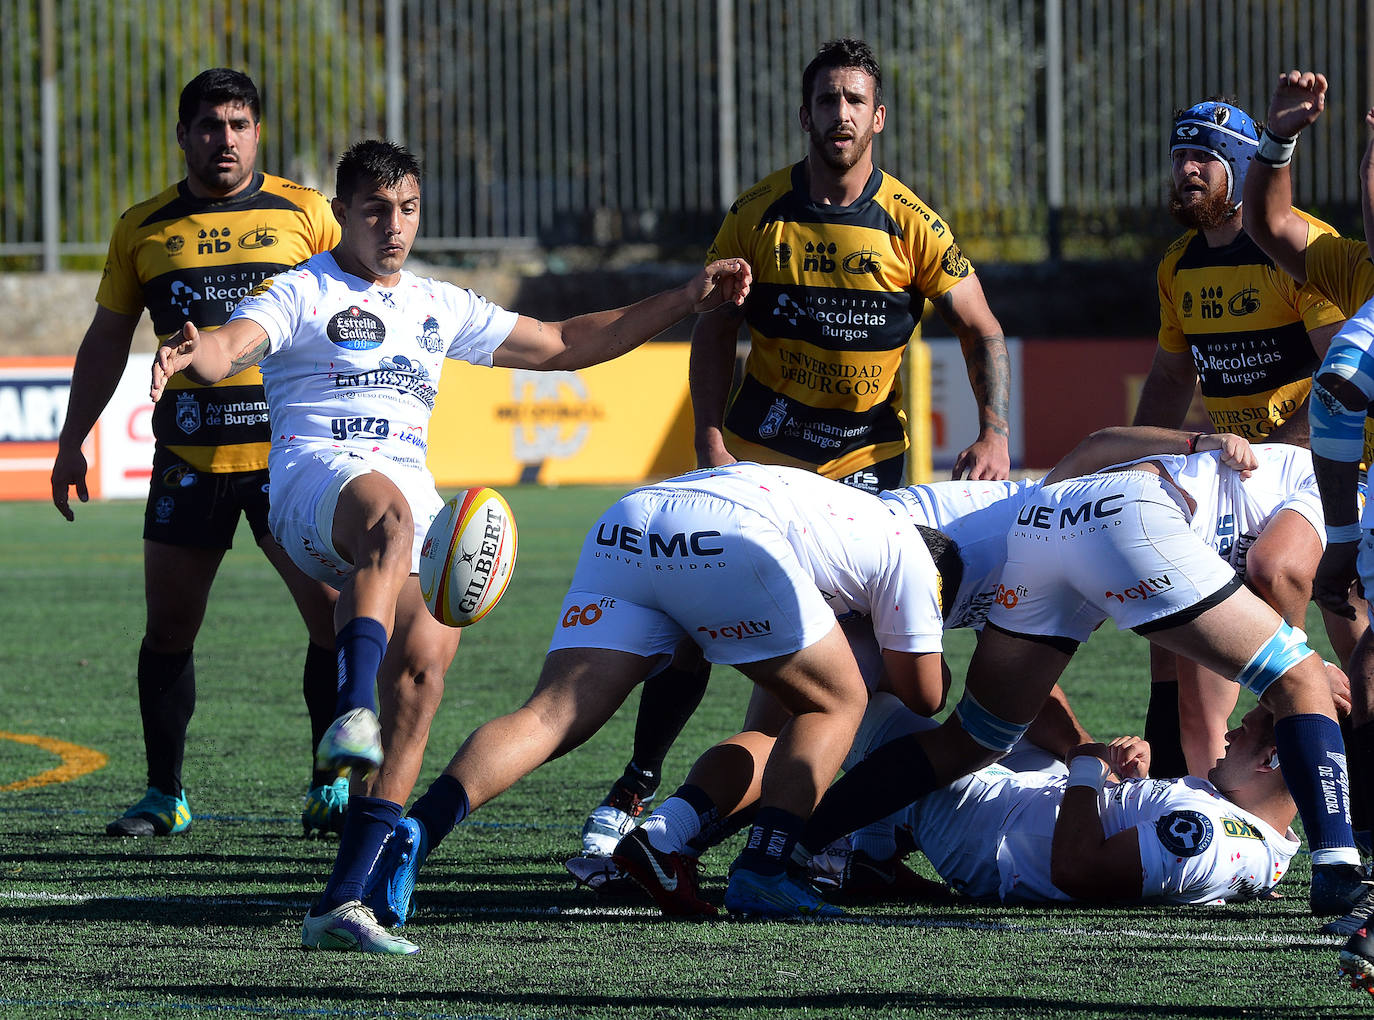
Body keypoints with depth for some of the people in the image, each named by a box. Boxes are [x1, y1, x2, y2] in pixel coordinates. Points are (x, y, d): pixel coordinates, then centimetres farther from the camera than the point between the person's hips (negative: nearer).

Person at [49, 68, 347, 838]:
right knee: (168, 627, 3)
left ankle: (332, 791, 1)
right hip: (188, 457, 2)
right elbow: (108, 340, 16)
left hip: (289, 451, -2)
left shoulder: (304, 213, 4)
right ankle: (165, 796, 15)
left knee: (335, 614, -9)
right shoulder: (144, 228, 8)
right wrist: (73, 442, 12)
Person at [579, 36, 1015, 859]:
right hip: (762, 445, 1)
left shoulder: (912, 225, -8)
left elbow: (982, 331, -1)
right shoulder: (759, 215, -4)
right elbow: (716, 328, 4)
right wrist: (711, 442, -7)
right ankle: (637, 788, 8)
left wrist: (995, 435, -14)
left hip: (867, 455, -1)